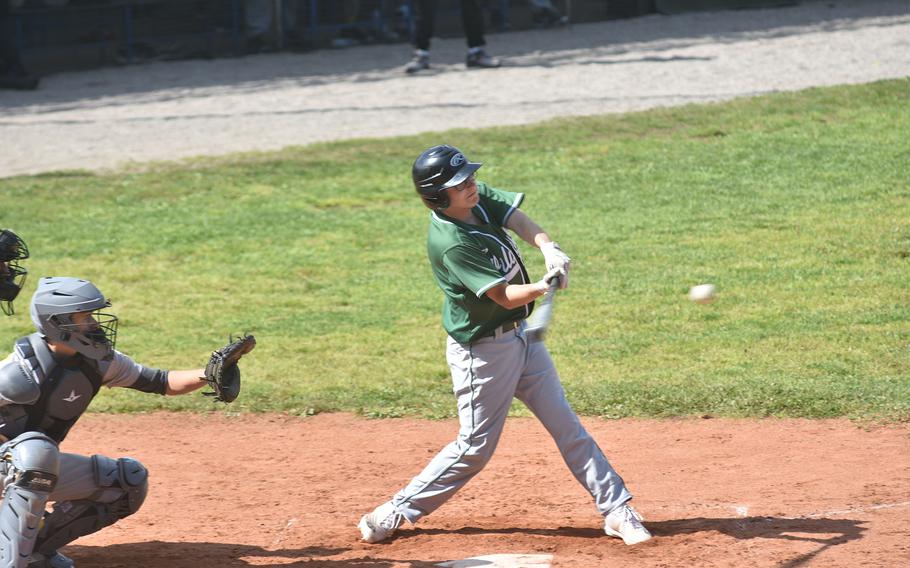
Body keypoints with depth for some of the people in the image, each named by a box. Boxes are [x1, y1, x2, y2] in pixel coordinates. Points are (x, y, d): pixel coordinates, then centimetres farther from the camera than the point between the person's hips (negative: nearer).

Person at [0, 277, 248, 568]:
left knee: (131, 481, 1)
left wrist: (208, 375, -14)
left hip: (42, 468, 8)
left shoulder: (98, 361, -5)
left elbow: (161, 382, 0)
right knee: (37, 449, -40)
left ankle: (39, 545, 4)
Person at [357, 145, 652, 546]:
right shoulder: (450, 243, -28)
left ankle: (616, 511, 12)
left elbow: (519, 221, -14)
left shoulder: (480, 199, -5)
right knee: (475, 448, 3)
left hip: (520, 335, 8)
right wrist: (544, 286, -46)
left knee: (565, 424, 8)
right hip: (481, 351, -8)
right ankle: (398, 511, 18)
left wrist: (548, 248, -34)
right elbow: (505, 296, -28)